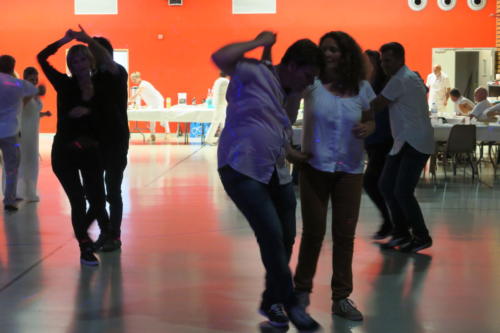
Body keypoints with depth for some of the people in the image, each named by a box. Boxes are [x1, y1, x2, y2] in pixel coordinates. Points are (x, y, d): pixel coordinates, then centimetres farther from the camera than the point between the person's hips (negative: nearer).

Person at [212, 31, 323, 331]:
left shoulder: (293, 94, 13)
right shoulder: (255, 74, -9)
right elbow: (220, 58, -26)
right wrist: (258, 42, -17)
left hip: (276, 173, 8)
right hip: (242, 170, -8)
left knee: (286, 238, 10)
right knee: (272, 235, -12)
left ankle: (272, 301, 27)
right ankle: (290, 304, 4)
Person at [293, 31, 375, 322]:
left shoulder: (361, 88, 1)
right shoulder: (312, 83, -6)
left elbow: (371, 121, 11)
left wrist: (367, 129, -12)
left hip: (350, 170, 2)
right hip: (315, 167, -2)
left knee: (345, 234, 7)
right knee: (313, 231, 6)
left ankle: (342, 297, 18)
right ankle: (302, 289, 26)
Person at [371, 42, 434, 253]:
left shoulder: (401, 80, -14)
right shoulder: (409, 77, 17)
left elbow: (376, 106, -10)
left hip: (416, 143, -10)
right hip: (404, 142, 10)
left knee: (402, 191, -12)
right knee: (386, 185, 7)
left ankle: (421, 237, 2)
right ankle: (401, 232, 16)